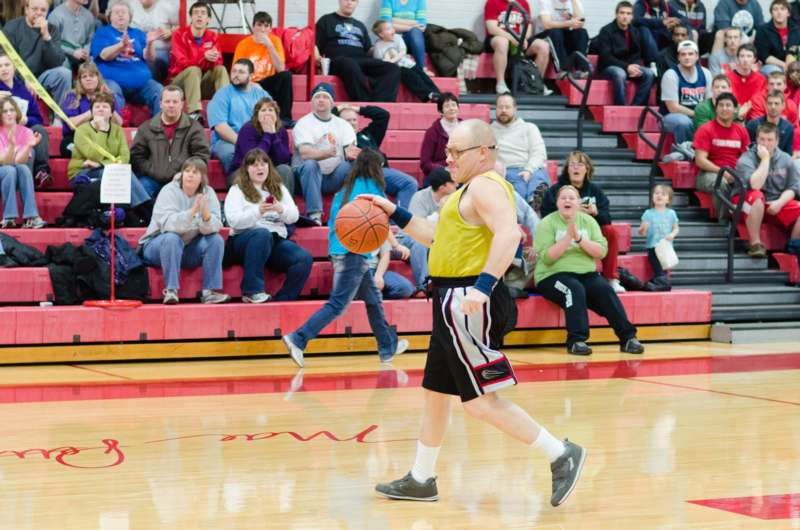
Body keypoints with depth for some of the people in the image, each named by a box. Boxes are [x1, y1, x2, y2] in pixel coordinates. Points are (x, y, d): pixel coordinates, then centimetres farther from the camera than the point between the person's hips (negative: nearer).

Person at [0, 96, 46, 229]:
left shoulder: (25, 132, -5)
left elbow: (19, 161, -16)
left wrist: (29, 146, -34)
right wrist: (11, 145, -36)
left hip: (18, 178, 2)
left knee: (23, 168, -31)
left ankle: (31, 217, -39)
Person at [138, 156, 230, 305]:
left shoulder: (208, 193, -2)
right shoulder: (169, 191, -13)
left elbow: (215, 226, -15)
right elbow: (167, 223, -29)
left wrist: (206, 216, -38)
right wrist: (192, 212, -44)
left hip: (190, 249, 4)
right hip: (159, 245, -4)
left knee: (216, 239, -19)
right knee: (172, 238, -35)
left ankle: (210, 291, -21)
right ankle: (171, 291, -32)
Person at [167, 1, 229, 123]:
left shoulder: (213, 36, 1)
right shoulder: (180, 34, -12)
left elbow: (218, 63, -7)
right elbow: (182, 63, -22)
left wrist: (213, 59, -33)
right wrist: (204, 57, -36)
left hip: (203, 82, 4)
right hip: (180, 82, -4)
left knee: (221, 69, -20)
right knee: (194, 70, -33)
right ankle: (194, 113, -49)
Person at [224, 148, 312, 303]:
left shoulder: (279, 189, 21)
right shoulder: (237, 190, 8)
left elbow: (294, 216, 11)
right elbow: (233, 220, -7)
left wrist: (281, 210, -12)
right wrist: (258, 211, -22)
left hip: (276, 239, 4)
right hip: (246, 239, -4)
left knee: (304, 258, -24)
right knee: (262, 233, -40)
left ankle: (282, 301, -19)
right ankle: (252, 291, -35)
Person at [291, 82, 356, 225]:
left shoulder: (343, 124, 12)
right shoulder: (304, 123, 0)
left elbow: (350, 150, -4)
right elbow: (305, 153, -17)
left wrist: (350, 153, -30)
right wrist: (328, 153, -37)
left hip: (334, 178, 2)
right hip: (308, 175, -2)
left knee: (347, 166, -27)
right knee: (310, 165, -34)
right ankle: (314, 214, -36)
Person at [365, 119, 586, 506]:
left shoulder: (485, 185, -14)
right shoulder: (472, 189, 19)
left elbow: (510, 234, -30)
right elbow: (439, 237, 30)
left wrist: (484, 285, -39)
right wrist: (395, 214, 25)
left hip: (469, 303, -11)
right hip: (454, 302, 11)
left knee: (479, 401, -11)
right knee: (434, 392, 17)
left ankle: (561, 455, -8)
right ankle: (421, 480, 27)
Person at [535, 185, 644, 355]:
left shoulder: (588, 221, 11)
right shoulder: (547, 224, 0)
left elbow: (601, 252, -1)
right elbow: (547, 257, -12)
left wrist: (579, 238, -14)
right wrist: (568, 237, -18)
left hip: (586, 274, 4)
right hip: (553, 276, -4)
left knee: (605, 290, -24)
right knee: (575, 289, -34)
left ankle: (628, 338, -22)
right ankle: (576, 341, -34)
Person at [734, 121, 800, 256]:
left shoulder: (786, 160, 5)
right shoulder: (746, 159, -10)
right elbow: (755, 185, -27)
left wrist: (779, 202, -16)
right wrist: (765, 159, -19)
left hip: (777, 205, 4)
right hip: (751, 206, -4)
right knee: (757, 195, -38)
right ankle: (755, 244, -33)